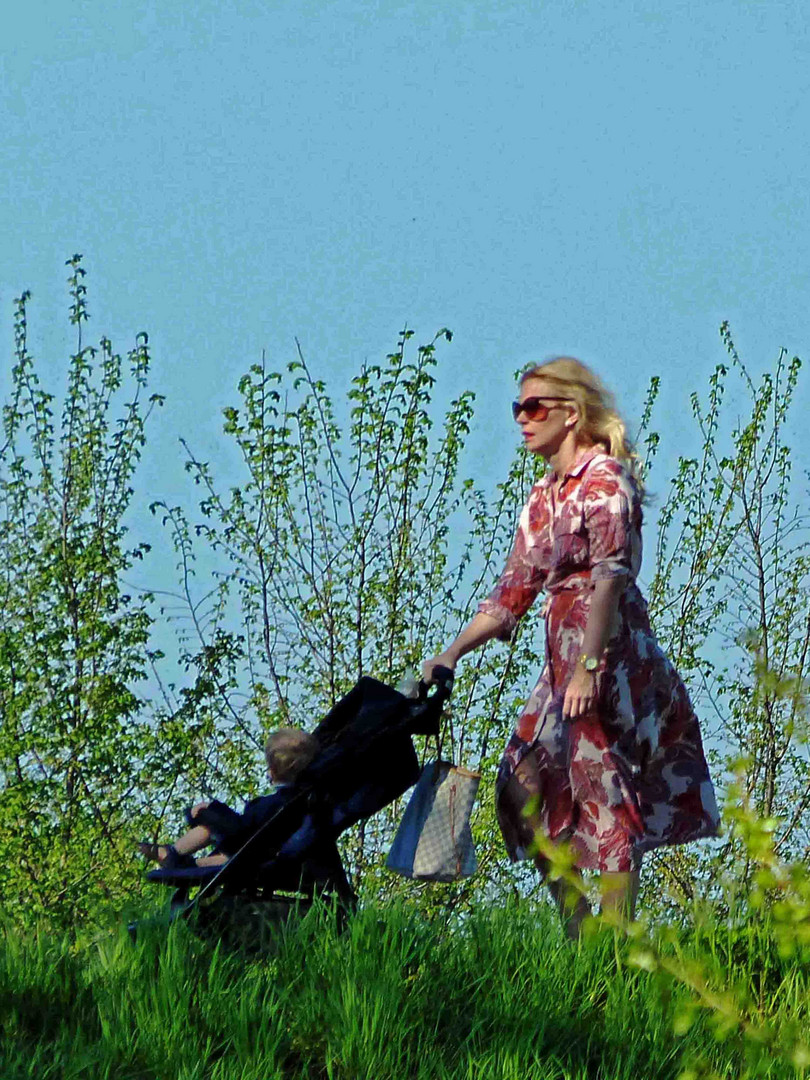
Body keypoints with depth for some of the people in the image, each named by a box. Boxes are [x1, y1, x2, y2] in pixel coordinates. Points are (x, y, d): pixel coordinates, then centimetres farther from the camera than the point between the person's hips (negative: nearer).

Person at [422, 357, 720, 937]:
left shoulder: (605, 480, -9)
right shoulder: (544, 497, 17)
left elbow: (609, 577, -20)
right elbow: (513, 593, 18)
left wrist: (588, 668, -29)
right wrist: (452, 653, 9)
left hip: (608, 654, -9)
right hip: (563, 657, 9)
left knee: (604, 790, -10)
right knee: (525, 782, 7)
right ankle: (576, 930, 12)